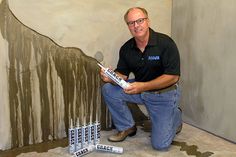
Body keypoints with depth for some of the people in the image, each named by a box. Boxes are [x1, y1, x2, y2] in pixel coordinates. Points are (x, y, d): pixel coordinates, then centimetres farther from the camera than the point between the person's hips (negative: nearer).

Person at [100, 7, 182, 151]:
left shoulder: (165, 43, -21)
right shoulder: (126, 48, -6)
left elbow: (173, 76, -23)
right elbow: (122, 74, -1)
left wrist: (143, 86, -33)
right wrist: (111, 78, -26)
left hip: (164, 93, -4)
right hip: (139, 89, 5)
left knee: (160, 144, -7)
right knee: (108, 90, -15)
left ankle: (175, 115, 25)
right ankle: (127, 127, 5)